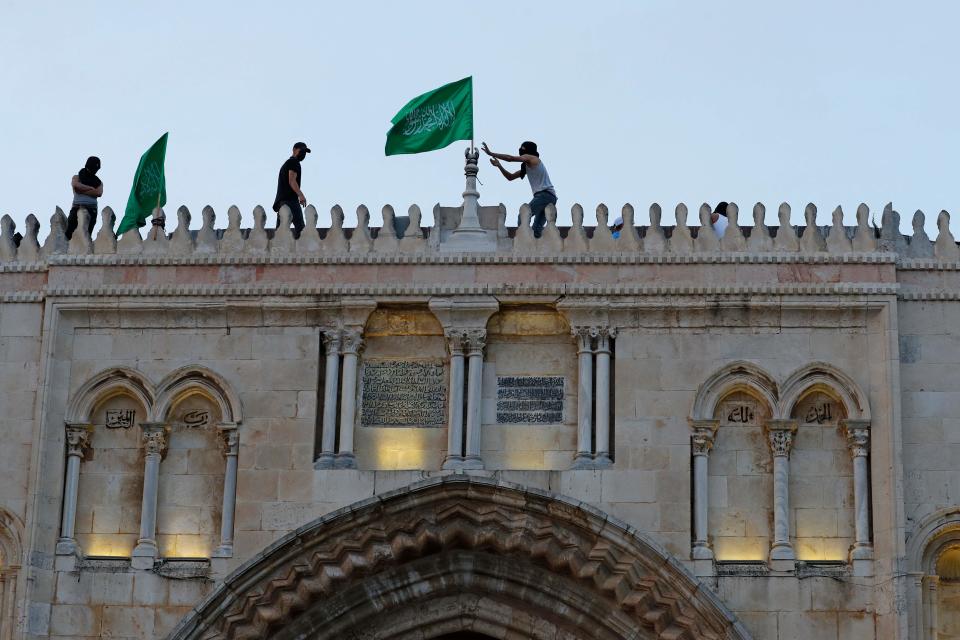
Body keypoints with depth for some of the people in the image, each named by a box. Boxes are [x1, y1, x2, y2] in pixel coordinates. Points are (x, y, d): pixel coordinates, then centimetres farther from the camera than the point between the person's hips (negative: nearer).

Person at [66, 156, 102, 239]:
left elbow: (99, 193, -2)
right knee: (69, 232, -14)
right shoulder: (77, 177, 16)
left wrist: (82, 191, -5)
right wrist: (91, 188, -3)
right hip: (77, 207, -1)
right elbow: (75, 184, -8)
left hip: (91, 209, 1)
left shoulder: (98, 182, 19)